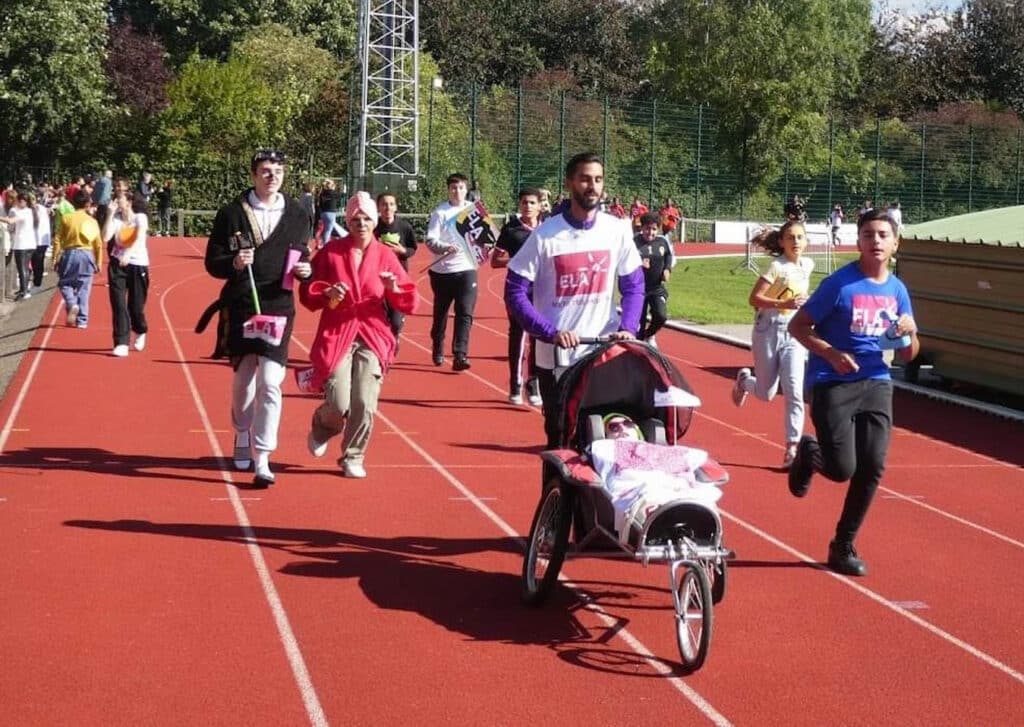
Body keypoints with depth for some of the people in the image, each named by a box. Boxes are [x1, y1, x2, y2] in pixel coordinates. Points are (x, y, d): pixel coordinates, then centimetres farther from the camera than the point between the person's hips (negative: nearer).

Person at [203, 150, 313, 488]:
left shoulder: (298, 216, 6)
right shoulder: (231, 213, 1)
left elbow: (302, 258, 16)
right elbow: (212, 262, 1)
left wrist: (305, 270, -7)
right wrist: (234, 263, -20)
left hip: (278, 308, 0)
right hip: (241, 306, 0)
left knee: (270, 383, -10)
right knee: (243, 379, 10)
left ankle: (261, 460, -6)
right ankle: (242, 436, 37)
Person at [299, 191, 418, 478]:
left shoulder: (386, 255, 4)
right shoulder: (331, 251, 1)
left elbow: (409, 303, 5)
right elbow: (306, 291, 5)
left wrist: (394, 289, -15)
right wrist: (327, 295, -14)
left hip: (373, 338, 1)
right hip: (335, 336, -1)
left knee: (364, 404, -11)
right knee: (339, 405, -11)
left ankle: (353, 457, 14)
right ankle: (320, 428, 26)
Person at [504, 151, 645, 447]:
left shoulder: (618, 231, 0)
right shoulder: (545, 236, -8)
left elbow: (634, 286, 9)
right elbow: (515, 293, -7)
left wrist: (627, 328, -8)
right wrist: (551, 333, -19)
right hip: (555, 359, -2)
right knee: (559, 439, 7)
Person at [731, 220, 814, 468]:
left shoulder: (807, 265, 4)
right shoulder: (777, 266, -14)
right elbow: (754, 298, -19)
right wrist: (784, 304, -29)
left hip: (794, 334, 4)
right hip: (769, 330, -4)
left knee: (794, 391, -12)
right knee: (766, 393, 8)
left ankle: (792, 448, -9)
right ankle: (744, 380, 44)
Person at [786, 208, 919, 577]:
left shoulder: (897, 290, 7)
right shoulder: (840, 283, -10)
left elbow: (907, 355, 14)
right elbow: (797, 326, -6)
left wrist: (910, 333, -9)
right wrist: (832, 353, -20)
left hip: (876, 384, 5)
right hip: (833, 384, -5)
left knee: (872, 468, -3)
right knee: (842, 470, -12)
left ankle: (844, 545, 15)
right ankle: (808, 453, 26)